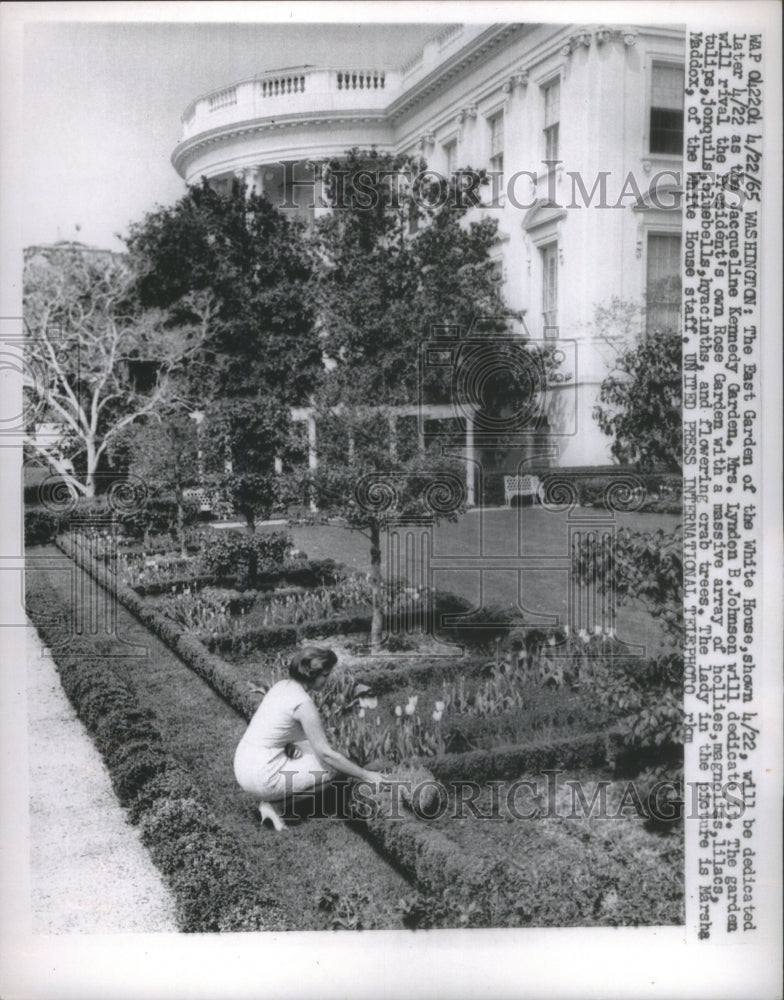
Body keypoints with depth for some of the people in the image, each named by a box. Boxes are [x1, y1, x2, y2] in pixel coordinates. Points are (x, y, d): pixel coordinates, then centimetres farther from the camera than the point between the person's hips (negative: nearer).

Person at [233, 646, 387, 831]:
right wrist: (366, 775, -7)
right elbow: (326, 753, -14)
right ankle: (269, 801, -1)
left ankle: (268, 801, 8)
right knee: (333, 767, 1)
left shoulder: (281, 686, 7)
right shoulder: (303, 703, -17)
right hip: (261, 778, -8)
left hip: (243, 766, 8)